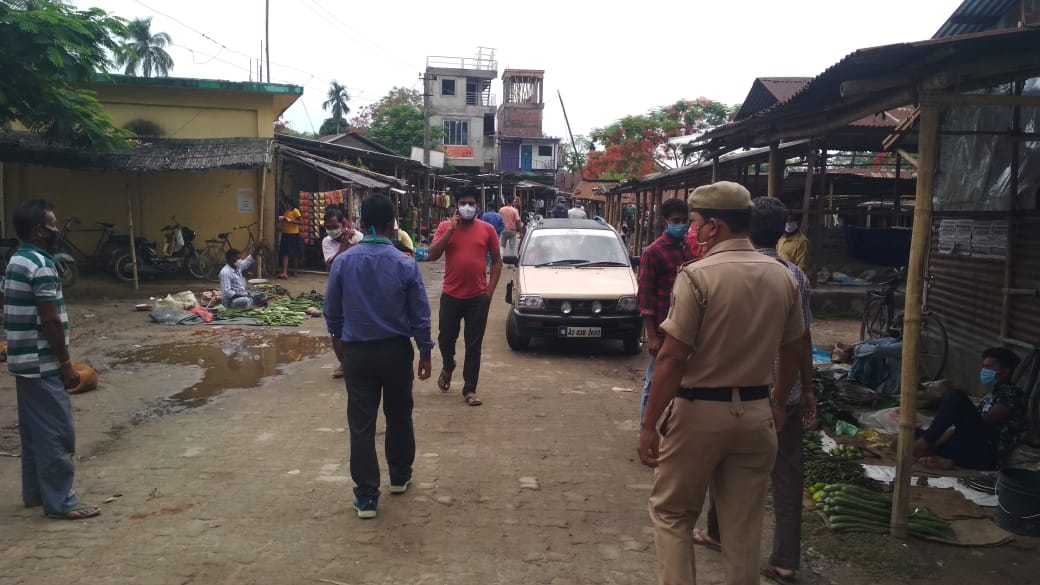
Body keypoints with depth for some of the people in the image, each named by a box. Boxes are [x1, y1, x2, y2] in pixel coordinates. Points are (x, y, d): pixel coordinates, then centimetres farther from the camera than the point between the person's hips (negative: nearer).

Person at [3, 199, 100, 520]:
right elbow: (50, 321, -21)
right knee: (57, 432, -4)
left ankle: (35, 492, 27)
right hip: (42, 364, -10)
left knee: (33, 430, 17)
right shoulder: (41, 265, -19)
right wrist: (66, 364, -15)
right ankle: (59, 501, 2)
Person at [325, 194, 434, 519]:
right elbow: (420, 314, -6)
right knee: (399, 416, 18)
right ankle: (400, 477, 34)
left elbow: (331, 309, 5)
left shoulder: (342, 262, -6)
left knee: (361, 424, 4)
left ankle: (366, 496, 7)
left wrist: (337, 338, 23)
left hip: (357, 352, 0)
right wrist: (425, 352, 6)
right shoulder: (405, 264, -11)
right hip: (396, 350, 0)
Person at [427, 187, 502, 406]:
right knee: (446, 338, 13)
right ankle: (448, 367, 44)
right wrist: (450, 230, -16)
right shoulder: (445, 226, 0)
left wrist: (490, 290, -2)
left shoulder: (487, 229, 1)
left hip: (478, 297, 0)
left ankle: (469, 389, 12)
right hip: (451, 296, 1)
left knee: (474, 345, 3)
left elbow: (497, 261, 7)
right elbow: (432, 255, -10)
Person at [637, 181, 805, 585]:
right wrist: (778, 401, 26)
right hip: (756, 413, 5)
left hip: (700, 411, -5)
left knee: (671, 512, 14)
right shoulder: (783, 277, 2)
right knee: (744, 524, 16)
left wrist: (649, 425, -12)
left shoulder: (698, 275, -16)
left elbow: (672, 358, -18)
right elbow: (792, 351, 12)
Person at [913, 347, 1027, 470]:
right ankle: (946, 459, -20)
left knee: (955, 397, -23)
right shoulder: (989, 397, 29)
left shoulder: (1011, 393, 2)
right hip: (975, 451, 9)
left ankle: (925, 443, -21)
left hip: (988, 453, -9)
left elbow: (985, 423, -12)